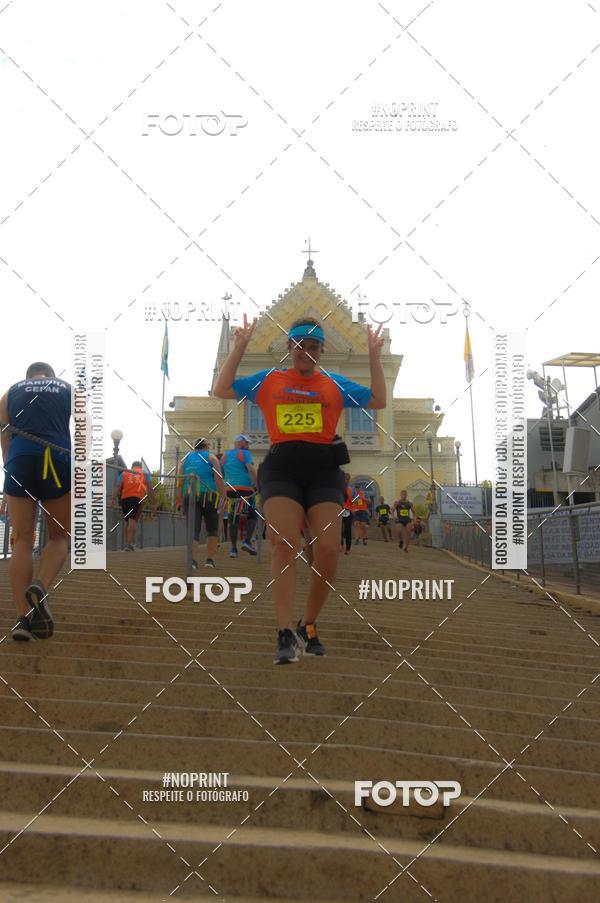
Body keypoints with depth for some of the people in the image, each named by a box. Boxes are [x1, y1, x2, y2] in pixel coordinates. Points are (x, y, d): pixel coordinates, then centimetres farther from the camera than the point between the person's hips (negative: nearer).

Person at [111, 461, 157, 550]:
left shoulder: (124, 473, 23)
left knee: (127, 521, 17)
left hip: (125, 498, 3)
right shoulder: (145, 474, 20)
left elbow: (117, 486, 7)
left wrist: (113, 498, -5)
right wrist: (153, 504, 9)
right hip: (138, 498, -2)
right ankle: (129, 543, -22)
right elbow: (150, 489, 10)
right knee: (133, 521, -11)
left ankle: (127, 542, 18)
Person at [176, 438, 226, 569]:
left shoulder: (186, 458, 18)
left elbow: (179, 481, 11)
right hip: (208, 495, -2)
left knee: (194, 529, -1)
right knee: (212, 529, 13)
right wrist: (224, 495, -2)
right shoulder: (211, 457, 9)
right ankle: (210, 559, 9)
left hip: (188, 496, 2)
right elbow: (219, 479, -2)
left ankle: (193, 560, -18)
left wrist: (179, 500, 12)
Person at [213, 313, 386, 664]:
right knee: (285, 545, -16)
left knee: (328, 549, -10)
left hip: (324, 470, 1)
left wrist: (374, 355, 11)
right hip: (282, 468, -1)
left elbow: (378, 400, 15)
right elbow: (222, 390, 12)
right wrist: (239, 347, 7)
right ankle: (286, 635, -18)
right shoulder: (269, 380, 15)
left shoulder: (335, 384, 17)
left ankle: (309, 626, 11)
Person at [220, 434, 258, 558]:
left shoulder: (224, 456, 18)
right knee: (252, 515, 9)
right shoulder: (244, 454, -1)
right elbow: (251, 470, -16)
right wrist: (258, 485, -17)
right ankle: (247, 541, -6)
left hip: (229, 491, 5)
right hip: (245, 489, -5)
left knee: (233, 519, 8)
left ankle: (233, 548, 7)